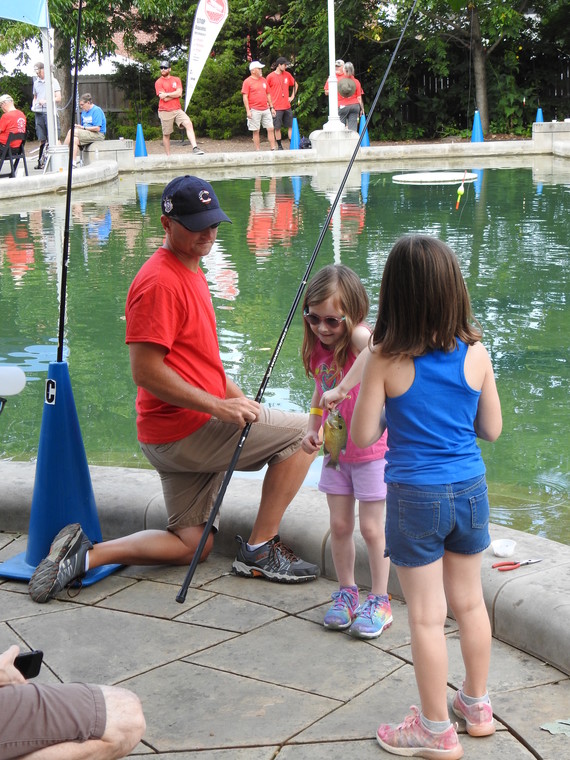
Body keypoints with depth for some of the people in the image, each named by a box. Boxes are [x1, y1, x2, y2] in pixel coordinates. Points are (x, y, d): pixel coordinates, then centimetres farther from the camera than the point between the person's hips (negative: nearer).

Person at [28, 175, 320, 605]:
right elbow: (146, 371, -22)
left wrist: (238, 398, 11)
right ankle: (259, 551, 1)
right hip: (187, 429, -10)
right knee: (304, 433, -5)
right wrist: (220, 407, -22)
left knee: (192, 544, 13)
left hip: (175, 436, 10)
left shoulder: (191, 271, 15)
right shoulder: (160, 281, -17)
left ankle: (87, 553, 6)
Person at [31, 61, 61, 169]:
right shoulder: (36, 83, 16)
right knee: (41, 139, 5)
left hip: (49, 112, -4)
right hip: (38, 113, 4)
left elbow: (58, 98, -3)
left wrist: (46, 101, -16)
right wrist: (33, 105, 6)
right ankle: (41, 161, 8)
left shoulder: (53, 81, 2)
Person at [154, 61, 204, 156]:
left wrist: (166, 94, -11)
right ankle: (168, 156, 12)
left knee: (189, 124, -18)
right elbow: (164, 98, -11)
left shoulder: (176, 79, 11)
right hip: (165, 112, -3)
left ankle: (195, 148, -26)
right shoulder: (158, 82, -1)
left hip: (177, 110, 3)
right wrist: (176, 94, -3)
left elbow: (179, 93, -6)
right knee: (166, 134, 3)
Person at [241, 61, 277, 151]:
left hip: (266, 109, 5)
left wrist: (271, 107, 16)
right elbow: (245, 97, -7)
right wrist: (248, 111, -14)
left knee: (271, 129, 1)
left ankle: (273, 149, 5)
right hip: (254, 111, -5)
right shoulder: (247, 81, -3)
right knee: (256, 131, -1)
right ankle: (257, 151, 4)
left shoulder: (263, 80, 14)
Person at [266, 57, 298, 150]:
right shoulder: (270, 76, -5)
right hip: (276, 107, -4)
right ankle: (279, 146, 8)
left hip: (287, 106, 4)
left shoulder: (288, 75, 8)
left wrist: (292, 96, 13)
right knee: (277, 128, 0)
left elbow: (295, 85, 23)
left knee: (290, 126, 4)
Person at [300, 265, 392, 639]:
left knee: (372, 527, 3)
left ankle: (379, 601, 18)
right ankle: (346, 593, 28)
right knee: (340, 526, 11)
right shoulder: (318, 349, -3)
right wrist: (313, 429, 4)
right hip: (335, 451, 6)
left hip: (372, 452, -6)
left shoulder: (359, 339, -22)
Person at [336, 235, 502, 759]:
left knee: (427, 616, 7)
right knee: (470, 602, 20)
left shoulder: (385, 360, -15)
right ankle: (477, 705, 37)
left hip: (415, 497, -4)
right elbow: (492, 429, 2)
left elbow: (363, 436, -9)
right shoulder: (476, 354, -6)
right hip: (470, 489, 4)